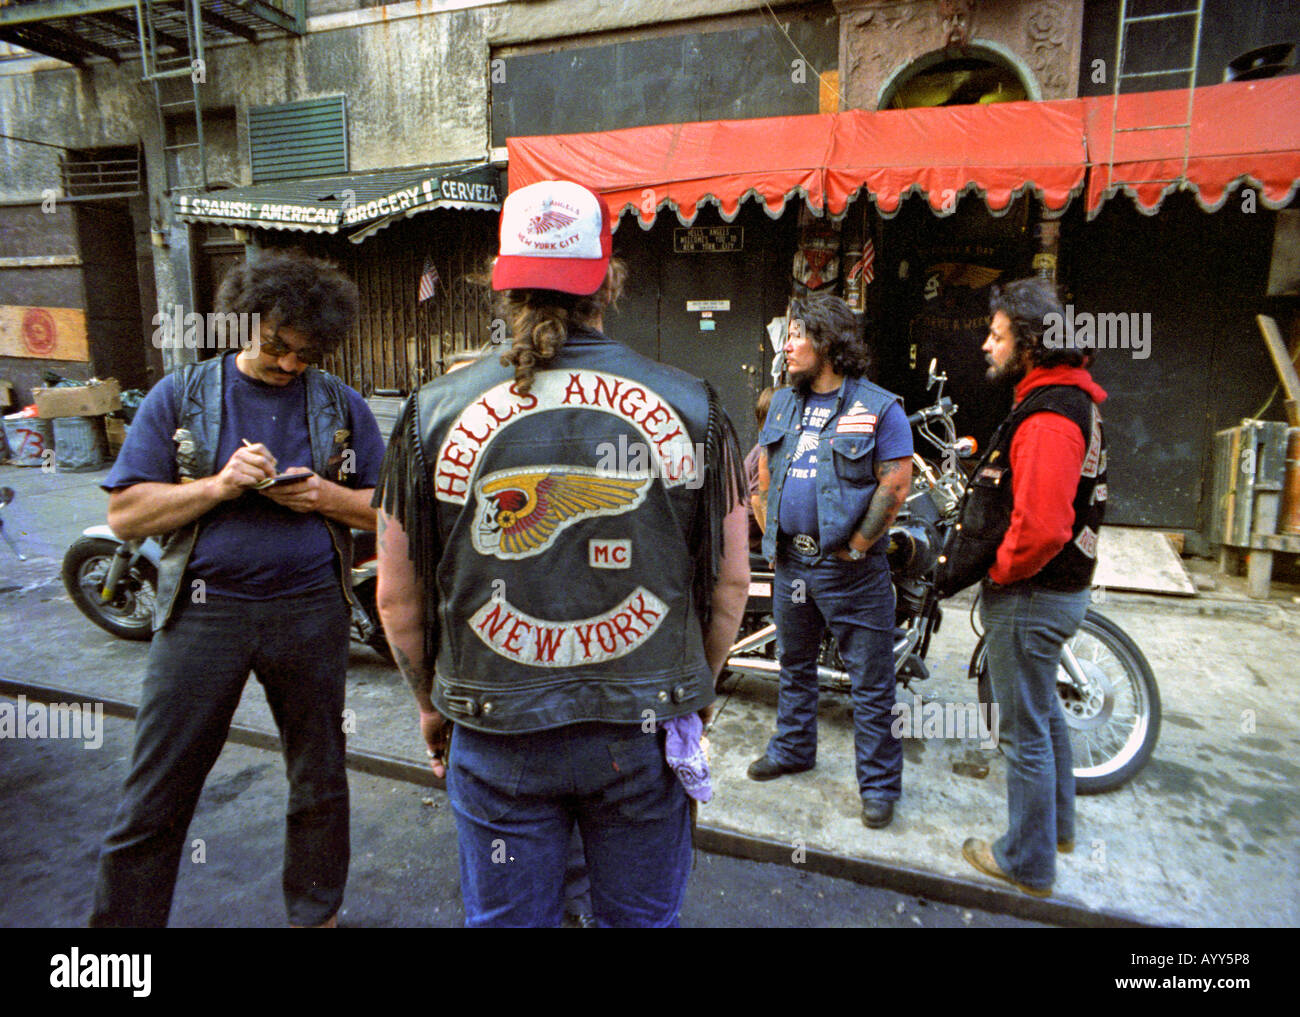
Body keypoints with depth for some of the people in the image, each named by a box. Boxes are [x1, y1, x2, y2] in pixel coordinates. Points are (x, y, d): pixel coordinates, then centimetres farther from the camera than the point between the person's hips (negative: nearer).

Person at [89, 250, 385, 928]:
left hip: (311, 611, 2)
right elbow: (125, 515, -2)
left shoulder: (342, 405, 6)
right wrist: (218, 485, -16)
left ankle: (316, 915, 35)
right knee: (154, 801, 5)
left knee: (319, 782, 15)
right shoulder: (179, 396, 3)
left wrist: (325, 497, -13)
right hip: (203, 609, -1)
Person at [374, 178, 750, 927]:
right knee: (642, 918, 23)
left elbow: (398, 595, 0)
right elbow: (731, 582, 1)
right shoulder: (693, 407, -6)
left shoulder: (436, 412, -8)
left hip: (495, 733, 0)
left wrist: (432, 702, 16)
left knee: (505, 919, 21)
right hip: (645, 732, 1)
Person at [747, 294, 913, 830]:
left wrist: (856, 547, -12)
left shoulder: (878, 407, -10)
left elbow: (896, 484, -13)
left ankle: (879, 783, 20)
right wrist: (774, 529, 7)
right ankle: (792, 747, 41)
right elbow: (764, 469, 15)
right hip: (790, 560, 6)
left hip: (850, 567, -6)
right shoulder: (783, 402, 10)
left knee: (870, 683, 4)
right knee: (795, 664, 22)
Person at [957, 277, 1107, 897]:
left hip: (1030, 594, -11)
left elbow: (1041, 526, -32)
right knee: (1043, 710, 25)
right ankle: (1057, 823, 45)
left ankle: (1028, 863, 22)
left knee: (1024, 731, 5)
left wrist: (1002, 570, -16)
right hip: (1060, 588, 11)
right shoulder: (1071, 398, 10)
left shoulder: (1048, 417, -24)